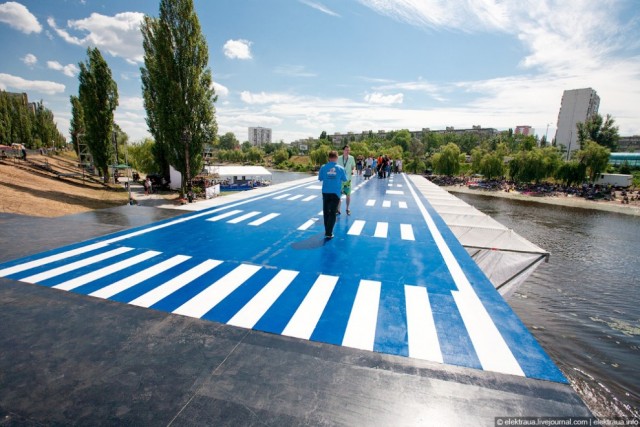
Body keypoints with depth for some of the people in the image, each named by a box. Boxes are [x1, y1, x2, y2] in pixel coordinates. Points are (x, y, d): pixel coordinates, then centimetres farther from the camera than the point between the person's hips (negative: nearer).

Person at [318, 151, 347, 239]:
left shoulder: (323, 167, -6)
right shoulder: (340, 168, -6)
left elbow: (320, 178, 6)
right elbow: (344, 180, 4)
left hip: (326, 192, 1)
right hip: (336, 193, -1)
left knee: (326, 212, 15)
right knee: (333, 213, 4)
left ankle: (327, 231, 24)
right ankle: (329, 233, 1)